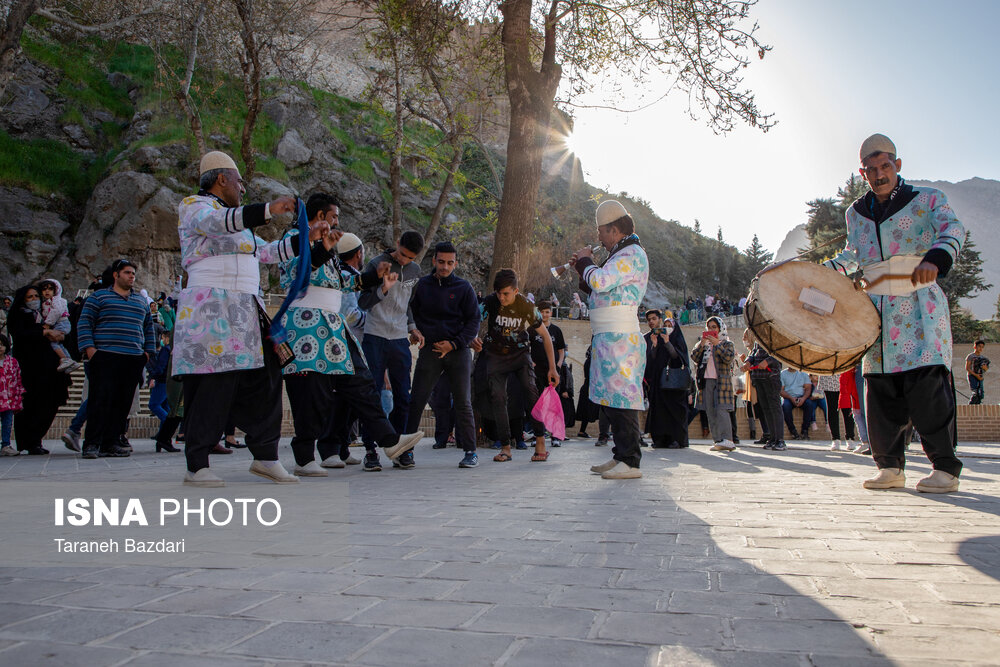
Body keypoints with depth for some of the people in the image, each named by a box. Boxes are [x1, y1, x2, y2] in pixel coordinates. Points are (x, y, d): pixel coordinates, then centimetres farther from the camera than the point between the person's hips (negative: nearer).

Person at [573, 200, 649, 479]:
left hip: (618, 337, -11)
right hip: (608, 337, 11)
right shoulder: (622, 255, 23)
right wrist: (584, 268, 19)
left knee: (622, 398, -11)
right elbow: (603, 289, 28)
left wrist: (586, 261, -3)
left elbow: (599, 281, -22)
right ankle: (620, 456, 19)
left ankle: (630, 462, -8)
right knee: (613, 398, 12)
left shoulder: (633, 253, -10)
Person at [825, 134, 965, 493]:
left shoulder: (927, 199, 6)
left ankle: (945, 468, -4)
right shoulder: (855, 214, 18)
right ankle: (890, 466, 9)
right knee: (880, 388, -1)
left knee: (927, 384, -13)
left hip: (920, 305, -4)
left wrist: (935, 259, -33)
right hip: (875, 309, 4)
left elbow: (952, 229, -13)